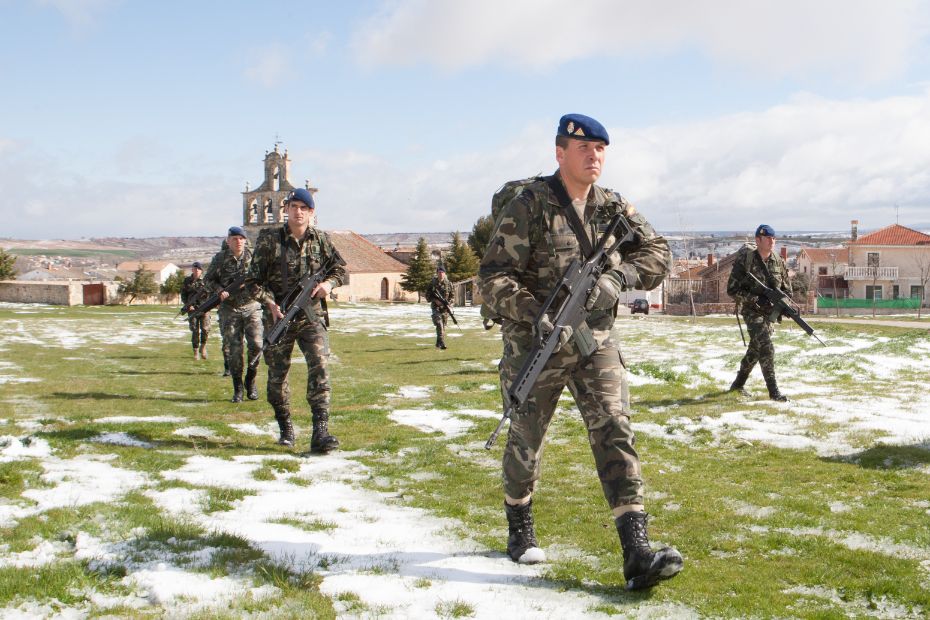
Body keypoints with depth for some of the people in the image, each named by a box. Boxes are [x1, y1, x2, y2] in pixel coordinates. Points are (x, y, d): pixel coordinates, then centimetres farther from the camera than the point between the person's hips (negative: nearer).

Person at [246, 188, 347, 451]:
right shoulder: (269, 239, -4)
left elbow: (340, 269, 15)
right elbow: (254, 280, -2)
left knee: (319, 366, -15)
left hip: (310, 316, 1)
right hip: (278, 316, -1)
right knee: (277, 375, 8)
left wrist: (329, 283, -7)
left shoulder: (321, 239, 3)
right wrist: (270, 303, -18)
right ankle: (285, 428, 28)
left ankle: (320, 432, -18)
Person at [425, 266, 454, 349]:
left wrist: (448, 303, -8)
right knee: (439, 324, -17)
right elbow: (427, 295, 2)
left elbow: (451, 296, 9)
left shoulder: (448, 284, 3)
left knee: (443, 325, 7)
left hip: (445, 308, 3)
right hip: (435, 307, -3)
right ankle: (442, 343, -25)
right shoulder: (432, 283, -1)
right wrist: (435, 300, -13)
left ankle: (438, 344, 21)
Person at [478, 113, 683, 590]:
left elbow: (658, 254, 4)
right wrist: (536, 315, -27)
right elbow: (493, 277, -14)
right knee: (526, 439, 12)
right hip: (535, 341, -3)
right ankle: (519, 528, 37)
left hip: (596, 340, 3)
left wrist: (618, 277, -15)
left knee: (614, 430, -10)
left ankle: (636, 552, -15)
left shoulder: (614, 207, 4)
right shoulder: (528, 207, -11)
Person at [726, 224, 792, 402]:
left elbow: (787, 289, 11)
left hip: (770, 312, 6)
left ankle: (738, 383, 31)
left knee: (755, 349, 14)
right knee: (766, 348, -17)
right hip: (752, 311, -6)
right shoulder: (744, 261, -15)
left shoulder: (778, 262, 1)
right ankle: (773, 391, -13)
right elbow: (732, 290, -14)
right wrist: (756, 299, -23)